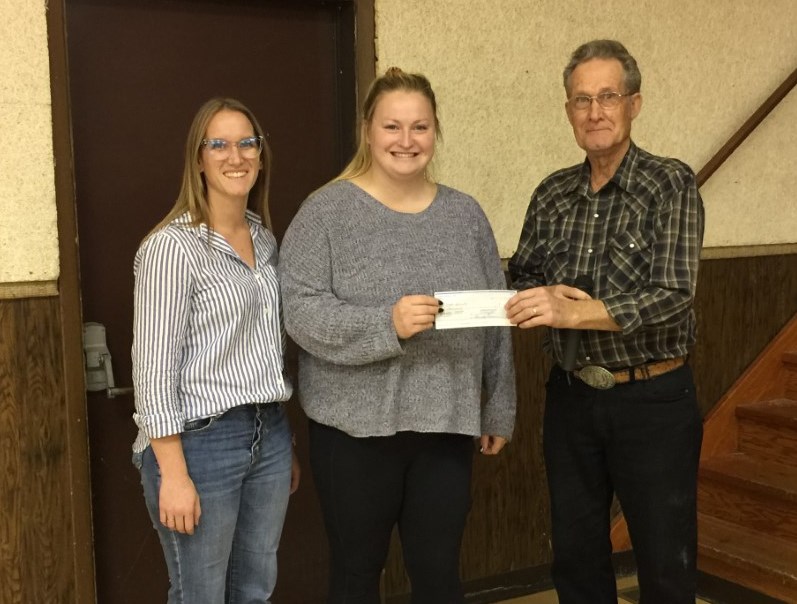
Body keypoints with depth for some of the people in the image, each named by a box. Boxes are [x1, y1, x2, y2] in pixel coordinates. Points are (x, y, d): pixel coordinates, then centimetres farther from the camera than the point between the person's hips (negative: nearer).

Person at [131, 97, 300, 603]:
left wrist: (286, 442, 17)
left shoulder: (266, 241, 10)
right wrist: (173, 474, -18)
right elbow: (154, 368, -15)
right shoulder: (173, 246, -12)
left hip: (269, 434, 7)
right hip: (199, 441, -7)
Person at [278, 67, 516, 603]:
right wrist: (386, 324, -25)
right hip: (355, 426, -3)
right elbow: (299, 310, -13)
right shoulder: (327, 211, -4)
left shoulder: (466, 214, 8)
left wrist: (499, 410, 9)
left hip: (446, 425, 3)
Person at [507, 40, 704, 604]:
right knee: (575, 556, 16)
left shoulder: (671, 184, -10)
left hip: (653, 399, -4)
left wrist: (573, 311, -32)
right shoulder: (552, 193, 4)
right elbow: (522, 277, 9)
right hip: (570, 395, 5)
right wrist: (546, 296, -15)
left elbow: (673, 297, -19)